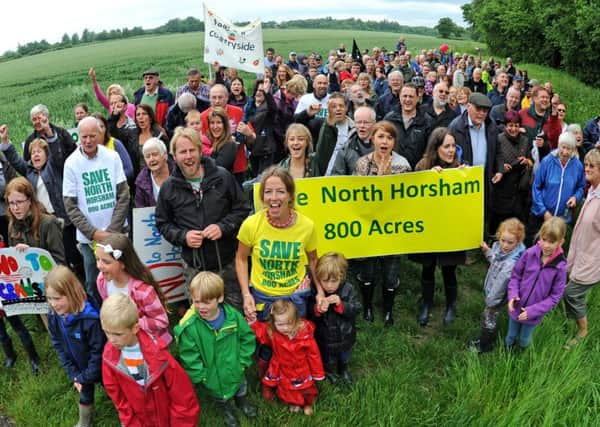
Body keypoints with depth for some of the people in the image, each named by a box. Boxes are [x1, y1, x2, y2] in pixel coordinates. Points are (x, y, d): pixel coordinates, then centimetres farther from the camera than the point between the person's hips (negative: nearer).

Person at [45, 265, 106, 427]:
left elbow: (98, 351, -27)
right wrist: (73, 374, -7)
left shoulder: (90, 318, -37)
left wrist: (85, 377, -17)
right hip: (81, 368, 6)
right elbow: (58, 346, -5)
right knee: (85, 394, 28)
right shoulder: (53, 316, -16)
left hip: (100, 368, -5)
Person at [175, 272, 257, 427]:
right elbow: (189, 356, -21)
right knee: (220, 396, 28)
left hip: (235, 369, 2)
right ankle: (226, 408, 61)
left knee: (241, 388, 32)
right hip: (213, 376, -2)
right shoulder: (189, 326, -32)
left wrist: (242, 361, -9)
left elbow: (248, 338, -9)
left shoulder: (233, 315, -24)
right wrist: (202, 376, -16)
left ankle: (241, 400, 65)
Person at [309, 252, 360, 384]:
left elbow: (356, 309, -23)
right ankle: (329, 371, 58)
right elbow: (309, 314, -20)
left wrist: (340, 304, -38)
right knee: (328, 360, 27)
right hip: (324, 338, -1)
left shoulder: (347, 289, -20)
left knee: (344, 358, 31)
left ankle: (344, 370, 62)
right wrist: (318, 309, -40)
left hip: (344, 336, 2)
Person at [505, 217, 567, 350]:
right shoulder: (529, 254, -18)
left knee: (524, 340, 23)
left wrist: (533, 311, -19)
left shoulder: (560, 267, -21)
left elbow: (555, 296, -14)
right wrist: (512, 295, -20)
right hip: (516, 308, 1)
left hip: (534, 314, -1)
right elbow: (515, 276, -5)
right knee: (511, 336, 24)